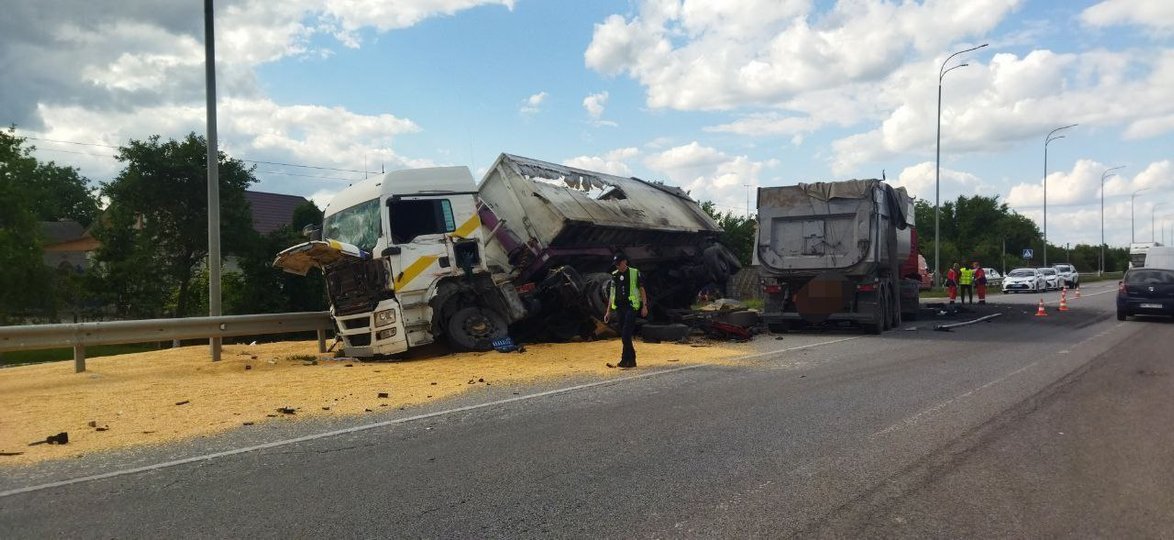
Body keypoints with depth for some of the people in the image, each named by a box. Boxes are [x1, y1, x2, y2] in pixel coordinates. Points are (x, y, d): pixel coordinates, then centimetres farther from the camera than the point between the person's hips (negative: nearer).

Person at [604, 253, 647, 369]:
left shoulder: (634, 273, -1)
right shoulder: (614, 275, 12)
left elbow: (642, 290, 2)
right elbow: (612, 294, 16)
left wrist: (644, 306, -7)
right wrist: (608, 311, 14)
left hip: (631, 307, -5)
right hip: (619, 308, 5)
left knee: (626, 335, -14)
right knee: (624, 336, 6)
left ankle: (625, 360, -14)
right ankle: (632, 360, 13)